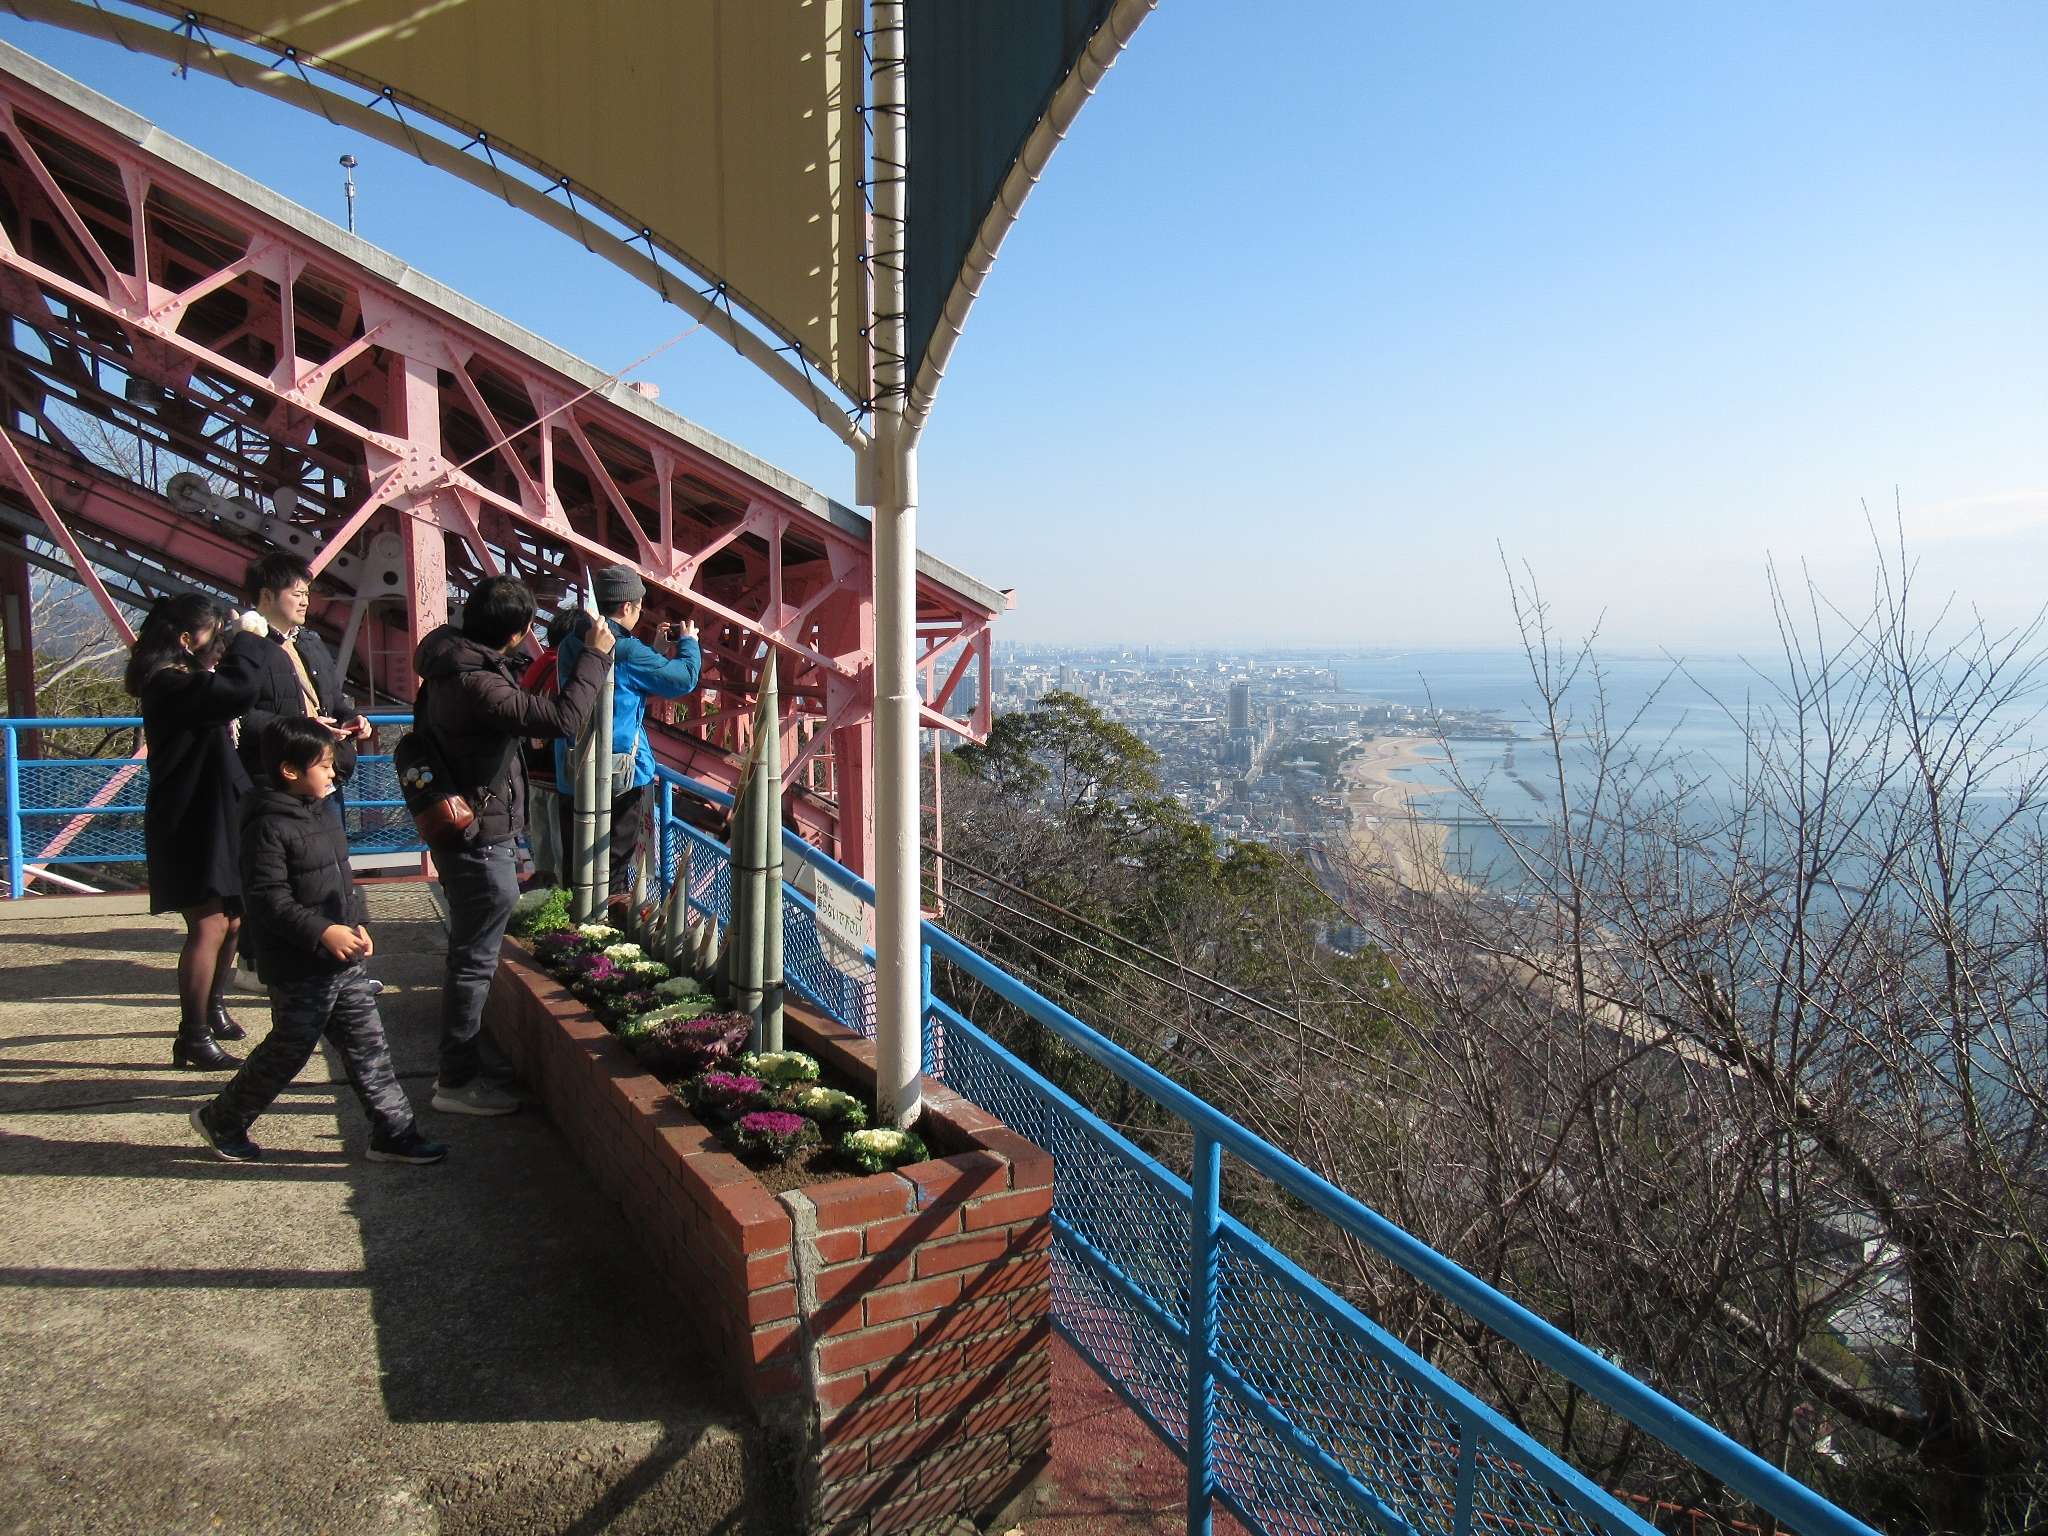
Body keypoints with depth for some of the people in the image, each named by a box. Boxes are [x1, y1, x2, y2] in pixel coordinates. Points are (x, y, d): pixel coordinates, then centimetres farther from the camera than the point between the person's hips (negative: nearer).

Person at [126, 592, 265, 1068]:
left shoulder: (184, 680, 14)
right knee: (209, 927, -8)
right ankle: (193, 1038, 0)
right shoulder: (170, 684, -20)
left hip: (212, 819, 11)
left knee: (230, 920, 19)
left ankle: (212, 1008, 36)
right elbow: (241, 690, -34)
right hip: (189, 825, -11)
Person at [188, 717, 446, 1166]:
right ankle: (221, 1119, 30)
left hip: (344, 962, 8)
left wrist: (358, 925, 8)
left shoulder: (321, 812, 11)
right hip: (298, 972, -8)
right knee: (288, 1052, 7)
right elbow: (267, 900, -21)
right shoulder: (269, 826, -17)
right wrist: (322, 931, -26)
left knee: (368, 1044, 8)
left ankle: (393, 1132, 14)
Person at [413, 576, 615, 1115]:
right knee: (474, 962, 1)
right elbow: (563, 717, -32)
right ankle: (456, 1082, 12)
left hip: (465, 831, 11)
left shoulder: (459, 662, 5)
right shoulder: (476, 684, -27)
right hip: (480, 841, -11)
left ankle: (465, 1063, 35)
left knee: (470, 955, 21)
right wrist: (596, 655, -19)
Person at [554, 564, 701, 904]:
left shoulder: (571, 646, 5)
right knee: (616, 865, 6)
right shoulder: (628, 652, -16)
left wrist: (655, 649, 20)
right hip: (623, 776, -6)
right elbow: (684, 679, -8)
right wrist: (688, 642, 10)